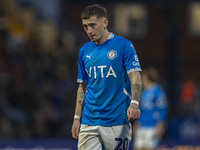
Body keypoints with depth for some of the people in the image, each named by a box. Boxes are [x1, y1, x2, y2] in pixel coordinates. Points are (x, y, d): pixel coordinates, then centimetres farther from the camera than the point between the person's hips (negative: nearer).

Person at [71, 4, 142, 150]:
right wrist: (77, 118, 12)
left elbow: (135, 77, -11)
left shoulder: (124, 45, -3)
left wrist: (134, 103, -28)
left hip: (117, 121, -4)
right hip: (89, 122, 4)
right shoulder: (84, 51, 12)